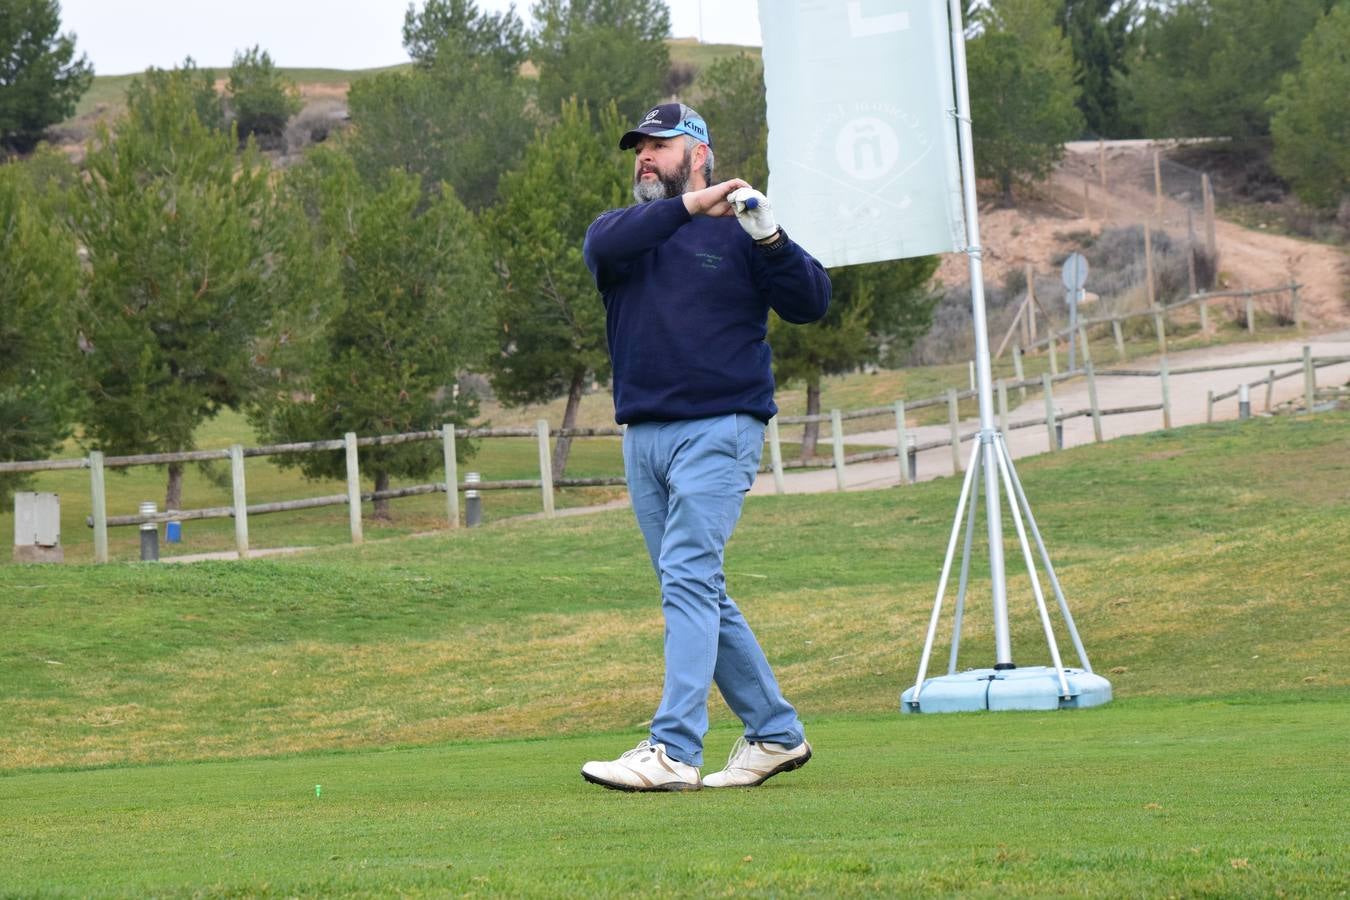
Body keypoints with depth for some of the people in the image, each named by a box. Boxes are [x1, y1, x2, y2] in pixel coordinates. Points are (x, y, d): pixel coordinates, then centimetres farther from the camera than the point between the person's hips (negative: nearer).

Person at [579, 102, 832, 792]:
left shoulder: (737, 232, 3)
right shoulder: (620, 229, 14)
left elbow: (811, 303, -5)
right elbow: (606, 247, -11)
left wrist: (769, 238, -21)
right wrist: (689, 206, -21)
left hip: (717, 430, -6)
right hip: (643, 438, 6)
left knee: (689, 580, -16)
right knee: (698, 596, 9)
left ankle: (674, 750, -22)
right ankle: (775, 732, 19)